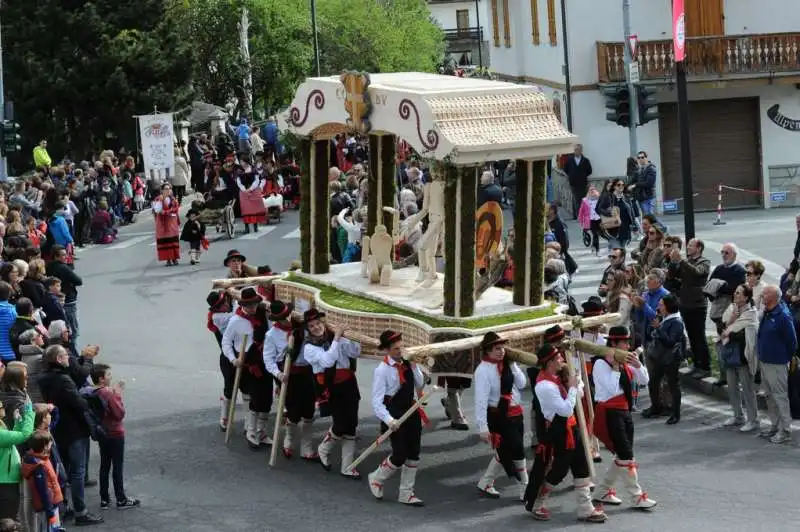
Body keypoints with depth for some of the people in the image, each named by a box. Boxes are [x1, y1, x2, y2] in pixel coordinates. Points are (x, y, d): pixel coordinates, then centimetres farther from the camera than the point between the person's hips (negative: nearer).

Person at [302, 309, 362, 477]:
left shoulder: (334, 336, 6)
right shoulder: (309, 347, -7)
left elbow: (356, 352, 4)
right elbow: (328, 360, -23)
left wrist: (344, 338, -12)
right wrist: (336, 339, -19)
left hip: (349, 385, 4)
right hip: (332, 390, -4)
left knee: (351, 426, 4)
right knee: (341, 425, -10)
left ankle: (347, 467, 14)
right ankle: (323, 450, 23)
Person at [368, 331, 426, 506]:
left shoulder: (407, 363, 2)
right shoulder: (382, 370, -16)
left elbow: (420, 385, 12)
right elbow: (377, 402, -18)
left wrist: (414, 367, -5)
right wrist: (389, 420, -32)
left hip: (411, 412, 6)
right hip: (394, 416, -6)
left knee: (413, 455, 10)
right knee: (399, 456, -9)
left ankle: (406, 493, 24)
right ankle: (377, 479, 20)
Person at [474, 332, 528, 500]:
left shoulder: (507, 364, 6)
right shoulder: (483, 370, -17)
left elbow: (522, 384, 1)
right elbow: (481, 399, -21)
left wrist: (512, 365, -7)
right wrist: (483, 427, -25)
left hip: (515, 414, 8)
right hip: (499, 416, -8)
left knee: (504, 453, 17)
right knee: (517, 452, -5)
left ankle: (485, 484, 31)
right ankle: (526, 490, 7)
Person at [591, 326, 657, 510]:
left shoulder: (624, 362, 10)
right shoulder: (601, 363, -14)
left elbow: (644, 380, 9)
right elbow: (613, 389, -22)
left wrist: (637, 365, -8)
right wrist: (615, 367, -21)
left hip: (624, 411, 9)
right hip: (609, 413, -9)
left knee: (622, 455, 12)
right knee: (626, 456, -6)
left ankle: (602, 491, 24)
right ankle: (637, 497, 0)